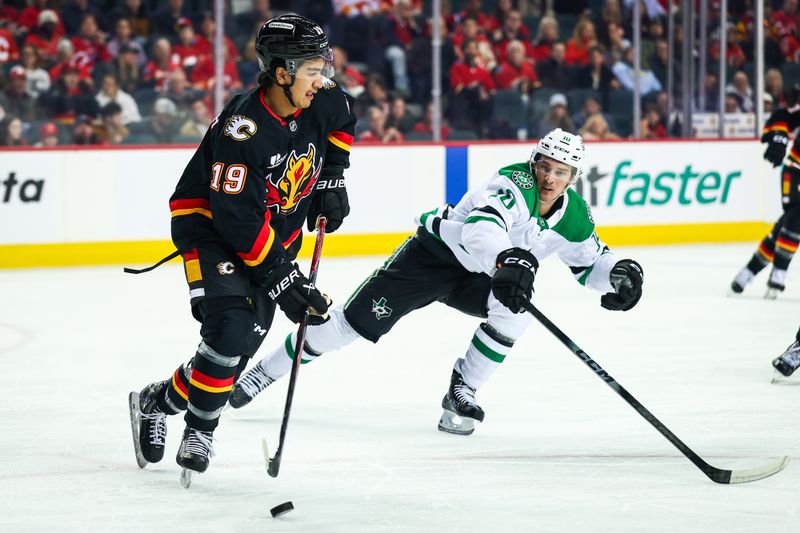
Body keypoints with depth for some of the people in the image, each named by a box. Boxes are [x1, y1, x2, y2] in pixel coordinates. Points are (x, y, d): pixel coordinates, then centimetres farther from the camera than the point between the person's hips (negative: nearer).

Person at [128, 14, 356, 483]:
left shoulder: (322, 102, -12)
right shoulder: (242, 129, -31)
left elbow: (343, 121, 17)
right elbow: (237, 221, -30)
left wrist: (332, 177, 7)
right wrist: (283, 280, -28)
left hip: (278, 229, 7)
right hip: (208, 222, -7)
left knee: (247, 338, -6)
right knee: (231, 328, -22)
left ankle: (162, 401, 8)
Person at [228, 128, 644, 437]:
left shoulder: (574, 216, -9)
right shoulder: (515, 183, -30)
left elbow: (590, 259, 10)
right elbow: (480, 226, -49)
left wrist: (617, 273, -13)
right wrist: (508, 261, -68)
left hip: (481, 276, 5)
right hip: (436, 251, -5)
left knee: (514, 309, -27)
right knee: (357, 319, -8)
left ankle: (461, 393, -11)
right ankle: (264, 372, 7)